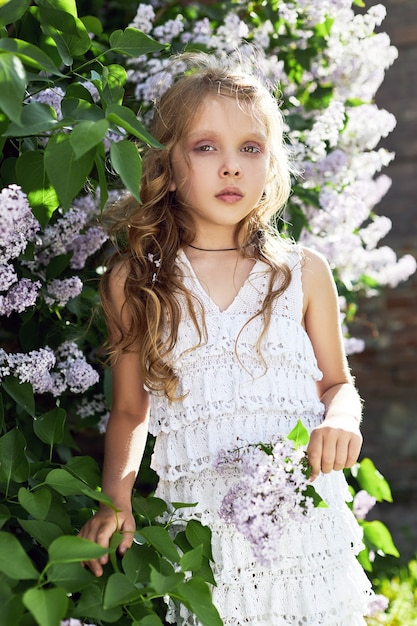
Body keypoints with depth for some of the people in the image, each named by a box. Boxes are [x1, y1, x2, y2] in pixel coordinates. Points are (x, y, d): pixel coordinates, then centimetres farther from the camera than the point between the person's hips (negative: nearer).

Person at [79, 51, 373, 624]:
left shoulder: (304, 271, 3)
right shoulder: (134, 281, 2)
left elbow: (337, 382, 13)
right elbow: (130, 411, 10)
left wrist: (340, 419, -9)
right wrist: (115, 501, -2)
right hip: (195, 523, 0)